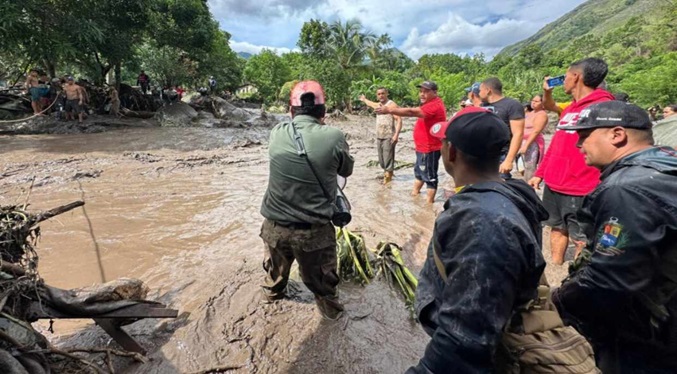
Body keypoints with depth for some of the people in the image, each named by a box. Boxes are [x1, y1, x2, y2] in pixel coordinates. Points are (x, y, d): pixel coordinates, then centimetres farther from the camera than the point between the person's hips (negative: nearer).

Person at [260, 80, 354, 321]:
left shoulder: (277, 133, -8)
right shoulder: (333, 137, -16)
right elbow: (346, 170, 3)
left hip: (274, 226, 4)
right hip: (314, 230, -3)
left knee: (276, 268, 32)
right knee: (321, 280, 22)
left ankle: (272, 294, 59)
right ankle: (331, 311, 46)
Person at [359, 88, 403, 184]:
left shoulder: (392, 105, -8)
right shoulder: (378, 105, 16)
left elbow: (399, 120, -16)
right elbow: (370, 104, 42)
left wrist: (396, 135, -27)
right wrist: (364, 99, 60)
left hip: (389, 137, -8)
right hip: (379, 137, 8)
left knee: (388, 160, -10)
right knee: (381, 159, 10)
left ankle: (388, 179, -7)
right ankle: (386, 174, 23)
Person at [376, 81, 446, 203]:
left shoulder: (434, 106, -26)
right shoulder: (431, 104, 10)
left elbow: (412, 112, -37)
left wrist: (389, 110, -42)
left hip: (429, 148, -11)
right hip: (423, 147, 11)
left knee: (429, 176, -1)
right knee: (419, 171, 24)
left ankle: (429, 202, 9)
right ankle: (414, 193, 41)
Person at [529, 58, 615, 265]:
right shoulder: (570, 108, 14)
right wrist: (540, 173, 18)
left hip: (579, 190, -9)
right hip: (553, 185, 9)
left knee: (581, 238, 4)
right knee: (557, 228, 19)